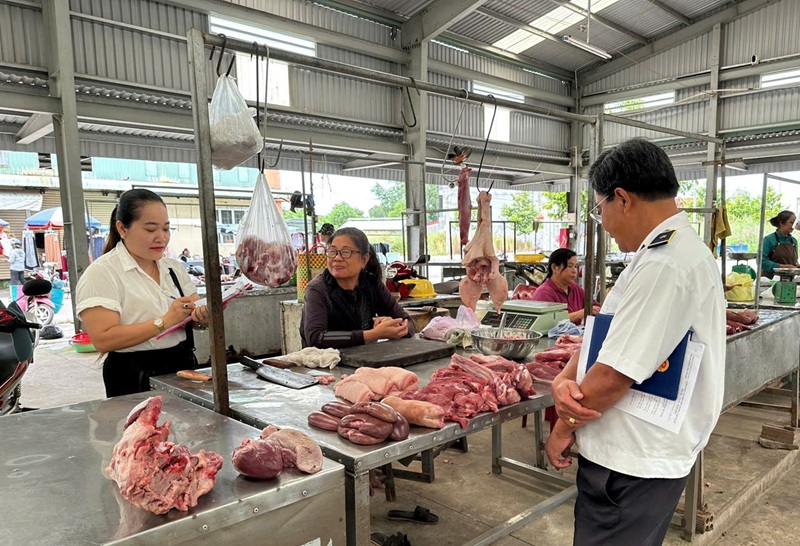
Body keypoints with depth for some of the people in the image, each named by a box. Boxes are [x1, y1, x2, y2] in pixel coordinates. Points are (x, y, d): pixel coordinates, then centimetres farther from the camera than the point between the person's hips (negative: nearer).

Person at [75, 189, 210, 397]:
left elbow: (193, 315, 8)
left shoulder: (174, 267, 8)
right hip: (136, 380, -5)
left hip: (183, 369, 6)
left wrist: (204, 315, -15)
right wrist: (164, 322, -23)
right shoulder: (101, 273, -10)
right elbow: (103, 340, -19)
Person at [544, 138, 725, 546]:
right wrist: (565, 379, -6)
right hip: (641, 453, 9)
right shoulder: (677, 249, 10)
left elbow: (614, 375, -24)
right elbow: (606, 331, 11)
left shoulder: (666, 265, -24)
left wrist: (564, 428, -8)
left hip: (634, 463, -9)